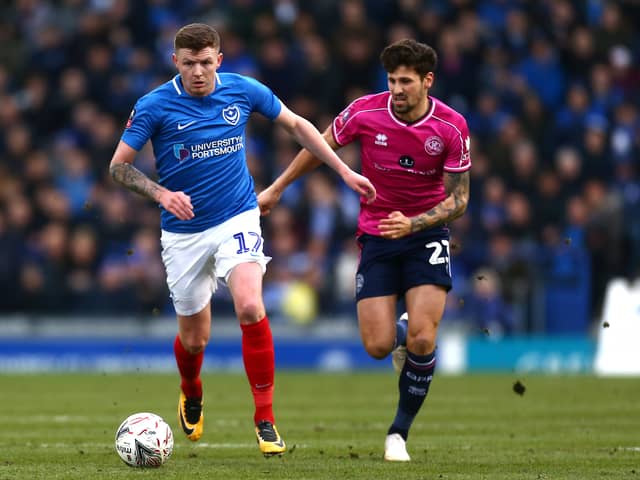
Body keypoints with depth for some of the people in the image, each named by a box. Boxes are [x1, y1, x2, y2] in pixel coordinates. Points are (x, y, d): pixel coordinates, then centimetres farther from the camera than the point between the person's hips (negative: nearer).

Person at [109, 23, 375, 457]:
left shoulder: (244, 91, -5)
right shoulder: (154, 107, -11)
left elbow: (297, 125, 10)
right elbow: (119, 166, -5)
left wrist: (344, 170, 8)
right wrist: (161, 193, -22)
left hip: (237, 218, 0)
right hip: (184, 232, 0)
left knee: (250, 307, -25)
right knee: (194, 337, 7)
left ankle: (265, 419, -15)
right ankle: (191, 395, 44)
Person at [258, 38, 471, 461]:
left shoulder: (452, 127, -14)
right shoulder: (365, 112, -12)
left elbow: (459, 199, -8)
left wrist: (412, 224, -24)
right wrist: (276, 189, 13)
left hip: (425, 234, -1)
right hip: (376, 234, 1)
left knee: (422, 340, -17)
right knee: (378, 346, -8)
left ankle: (400, 432, 3)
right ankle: (401, 336, 33)